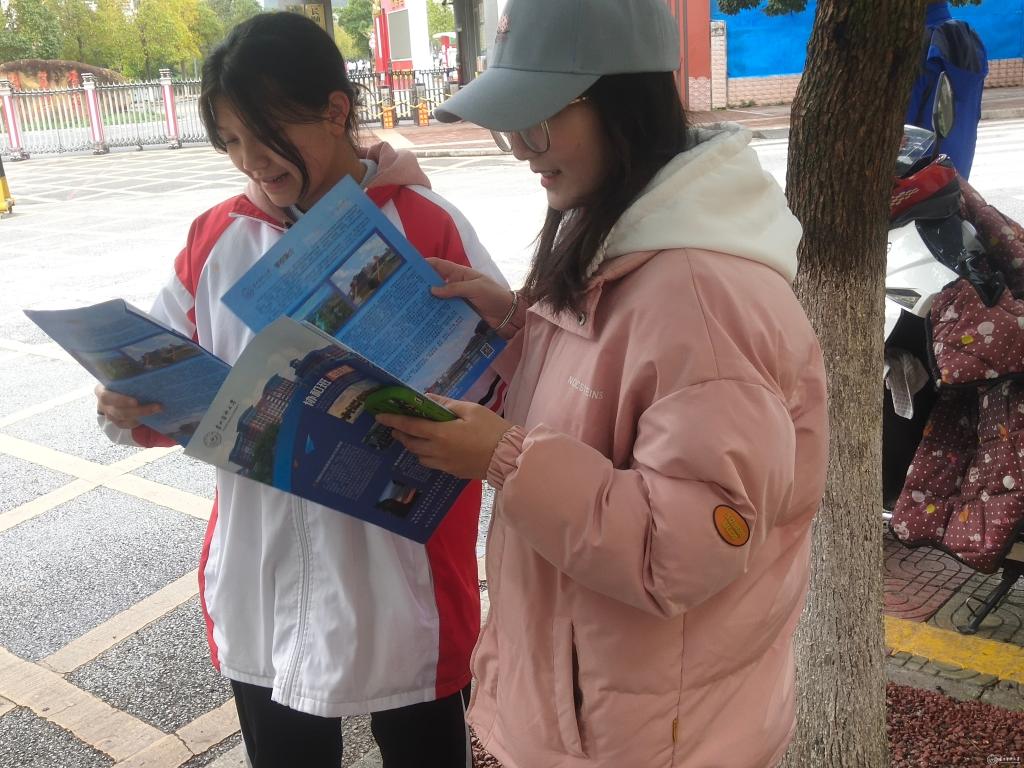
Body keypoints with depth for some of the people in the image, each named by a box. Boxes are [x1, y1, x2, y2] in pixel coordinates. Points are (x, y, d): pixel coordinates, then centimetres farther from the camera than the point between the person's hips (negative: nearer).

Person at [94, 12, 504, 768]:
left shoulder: (428, 230, -10)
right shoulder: (217, 238, 3)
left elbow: (500, 388, -10)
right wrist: (131, 408, -13)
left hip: (402, 590, -3)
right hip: (260, 589, 4)